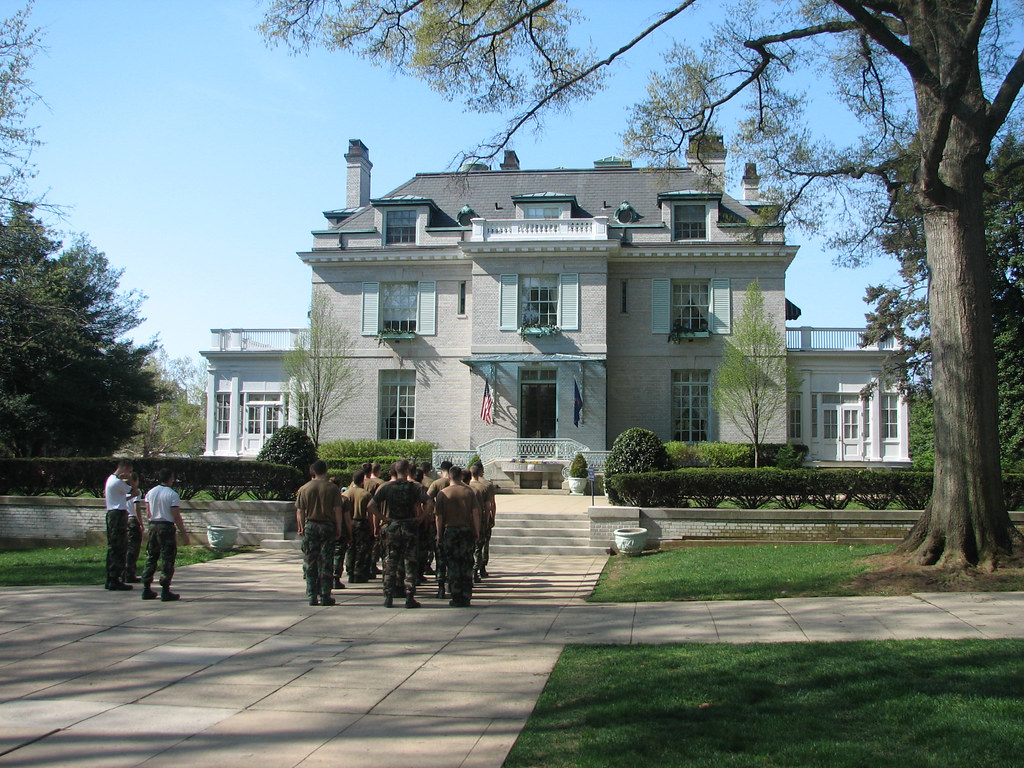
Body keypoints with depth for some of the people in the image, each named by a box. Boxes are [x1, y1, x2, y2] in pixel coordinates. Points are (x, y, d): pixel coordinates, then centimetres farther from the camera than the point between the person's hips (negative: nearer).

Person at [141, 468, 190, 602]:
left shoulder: (150, 492, 8)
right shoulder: (172, 494, -11)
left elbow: (149, 513, 10)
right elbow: (176, 516, -13)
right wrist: (184, 533, -7)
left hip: (153, 525, 6)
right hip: (167, 527, -6)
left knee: (151, 557, 13)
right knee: (167, 560, -1)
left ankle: (146, 589, 14)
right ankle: (165, 591, -1)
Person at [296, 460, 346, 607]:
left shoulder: (304, 489, 2)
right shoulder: (333, 488, -4)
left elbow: (300, 512, 2)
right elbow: (337, 510, -7)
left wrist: (301, 528, 13)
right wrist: (338, 529, 0)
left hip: (310, 527, 2)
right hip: (327, 527, -1)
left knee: (310, 563, 7)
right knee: (326, 563, 3)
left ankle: (312, 596, 7)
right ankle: (324, 596, 3)